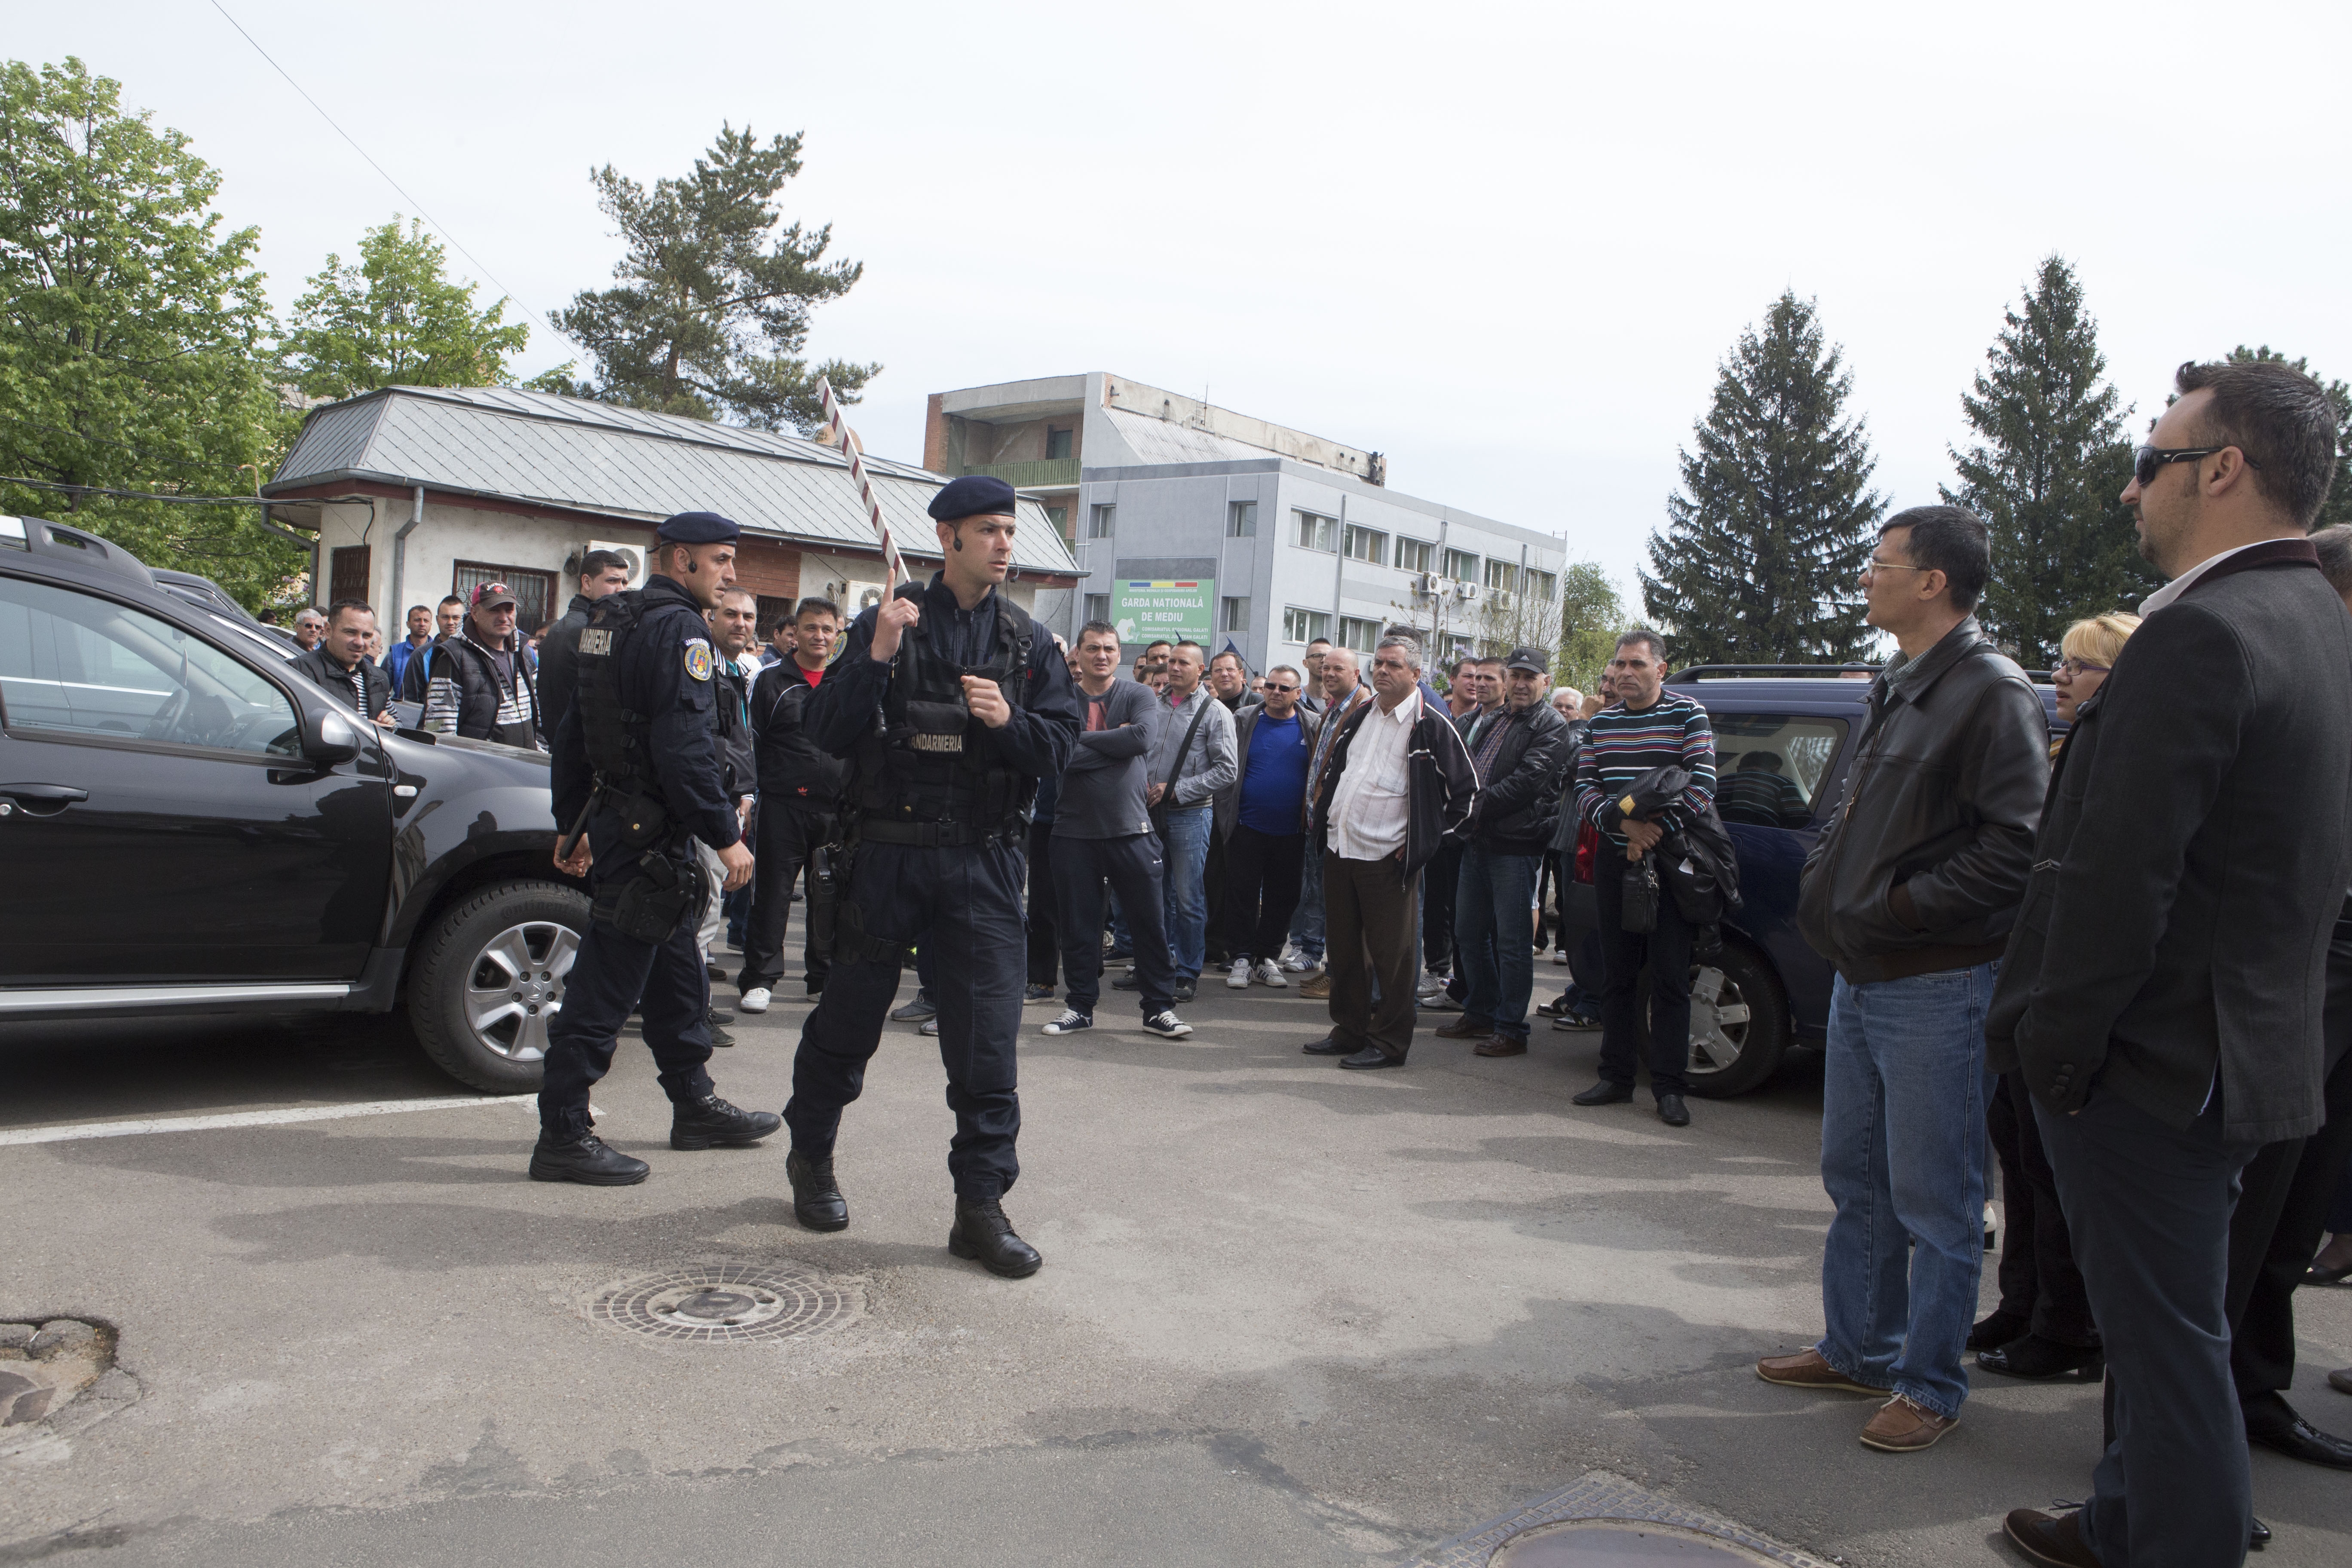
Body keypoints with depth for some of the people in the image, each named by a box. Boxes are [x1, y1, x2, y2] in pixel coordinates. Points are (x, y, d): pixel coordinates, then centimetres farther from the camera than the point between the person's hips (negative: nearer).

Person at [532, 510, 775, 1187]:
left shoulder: (609, 622, 15)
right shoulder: (678, 628, -14)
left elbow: (573, 732, 19)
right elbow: (684, 746, -23)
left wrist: (572, 822, 23)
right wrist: (726, 835, -18)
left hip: (614, 820, 10)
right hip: (651, 833, -10)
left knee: (677, 974, 19)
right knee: (606, 984, -5)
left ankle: (696, 1105, 30)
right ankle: (562, 1136, 1)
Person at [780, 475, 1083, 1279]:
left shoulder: (1028, 641, 8)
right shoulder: (886, 623, 1)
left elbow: (1062, 743, 4)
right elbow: (823, 731, -5)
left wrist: (1010, 721, -15)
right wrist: (876, 659, -19)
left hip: (984, 859, 1)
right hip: (888, 851, -1)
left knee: (987, 1037, -2)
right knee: (849, 1016, 13)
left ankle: (981, 1205, 9)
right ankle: (811, 1158, 36)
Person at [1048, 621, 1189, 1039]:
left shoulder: (1138, 695, 4)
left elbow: (1144, 736, -17)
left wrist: (1084, 739, -10)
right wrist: (1115, 744, -11)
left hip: (1131, 829, 0)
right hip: (1074, 831, 0)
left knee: (1151, 921, 4)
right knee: (1078, 925, 8)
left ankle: (1159, 1008, 16)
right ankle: (1080, 1006, 22)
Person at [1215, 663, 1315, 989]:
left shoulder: (1312, 727, 3)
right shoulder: (1245, 721, 2)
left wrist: (1311, 814, -1)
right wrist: (1227, 814, -3)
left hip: (1291, 831, 1)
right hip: (1248, 828, -1)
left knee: (1281, 898, 8)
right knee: (1242, 895, 2)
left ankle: (1268, 958, 19)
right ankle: (1242, 959, 11)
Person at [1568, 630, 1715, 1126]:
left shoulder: (1688, 716, -2)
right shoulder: (1601, 723, 12)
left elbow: (1701, 787, -9)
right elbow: (1584, 789, 5)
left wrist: (1654, 834, -15)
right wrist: (1625, 822, -13)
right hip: (1614, 859, 4)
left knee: (1670, 978, -2)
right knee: (1617, 974, 9)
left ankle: (1669, 1088, 3)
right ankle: (1617, 1077, 18)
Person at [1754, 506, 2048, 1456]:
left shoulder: (1992, 691, -14)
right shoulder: (1897, 690, 15)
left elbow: (2015, 846, -21)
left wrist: (1900, 908, -19)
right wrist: (1828, 889, 8)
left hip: (1935, 986, -9)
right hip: (1862, 977, 9)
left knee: (1933, 1198, 2)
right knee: (1857, 1181, 17)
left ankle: (1931, 1385, 15)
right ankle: (1858, 1351, 30)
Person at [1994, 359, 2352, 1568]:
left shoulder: (2198, 634, -21)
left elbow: (2118, 873, -25)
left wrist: (2054, 1047, -16)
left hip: (2149, 1061, -10)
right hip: (2252, 1048, 10)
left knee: (2168, 1337, 3)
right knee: (2169, 1328, 23)